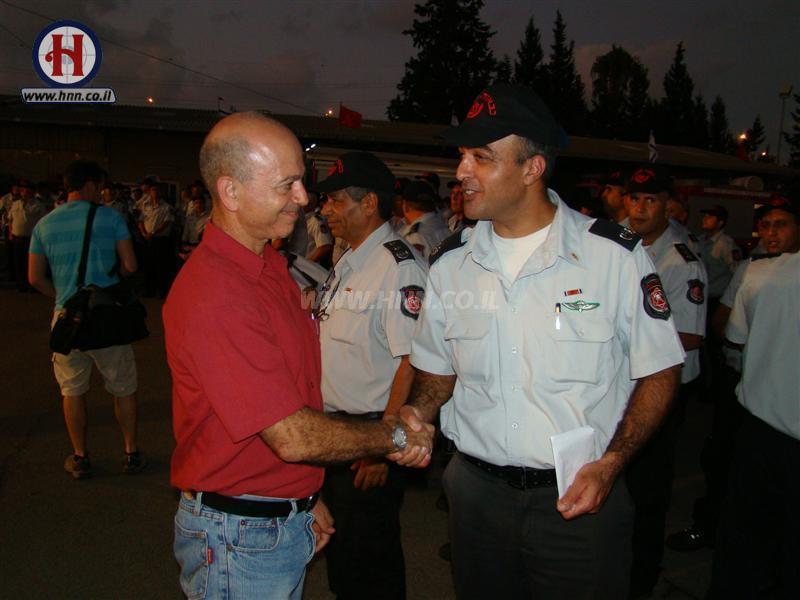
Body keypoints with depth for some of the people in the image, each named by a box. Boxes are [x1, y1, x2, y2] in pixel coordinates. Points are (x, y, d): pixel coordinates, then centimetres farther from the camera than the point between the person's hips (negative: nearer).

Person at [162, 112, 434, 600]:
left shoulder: (273, 265, 4)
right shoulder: (212, 295, -26)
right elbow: (294, 437, -26)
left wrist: (307, 499, 12)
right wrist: (396, 436, -12)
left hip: (289, 518, 8)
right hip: (240, 536, -8)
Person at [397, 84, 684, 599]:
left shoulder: (615, 255, -10)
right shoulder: (450, 264, 0)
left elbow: (660, 371, -4)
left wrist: (610, 463, -15)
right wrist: (419, 413, -8)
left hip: (580, 497, -3)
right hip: (477, 491, 3)